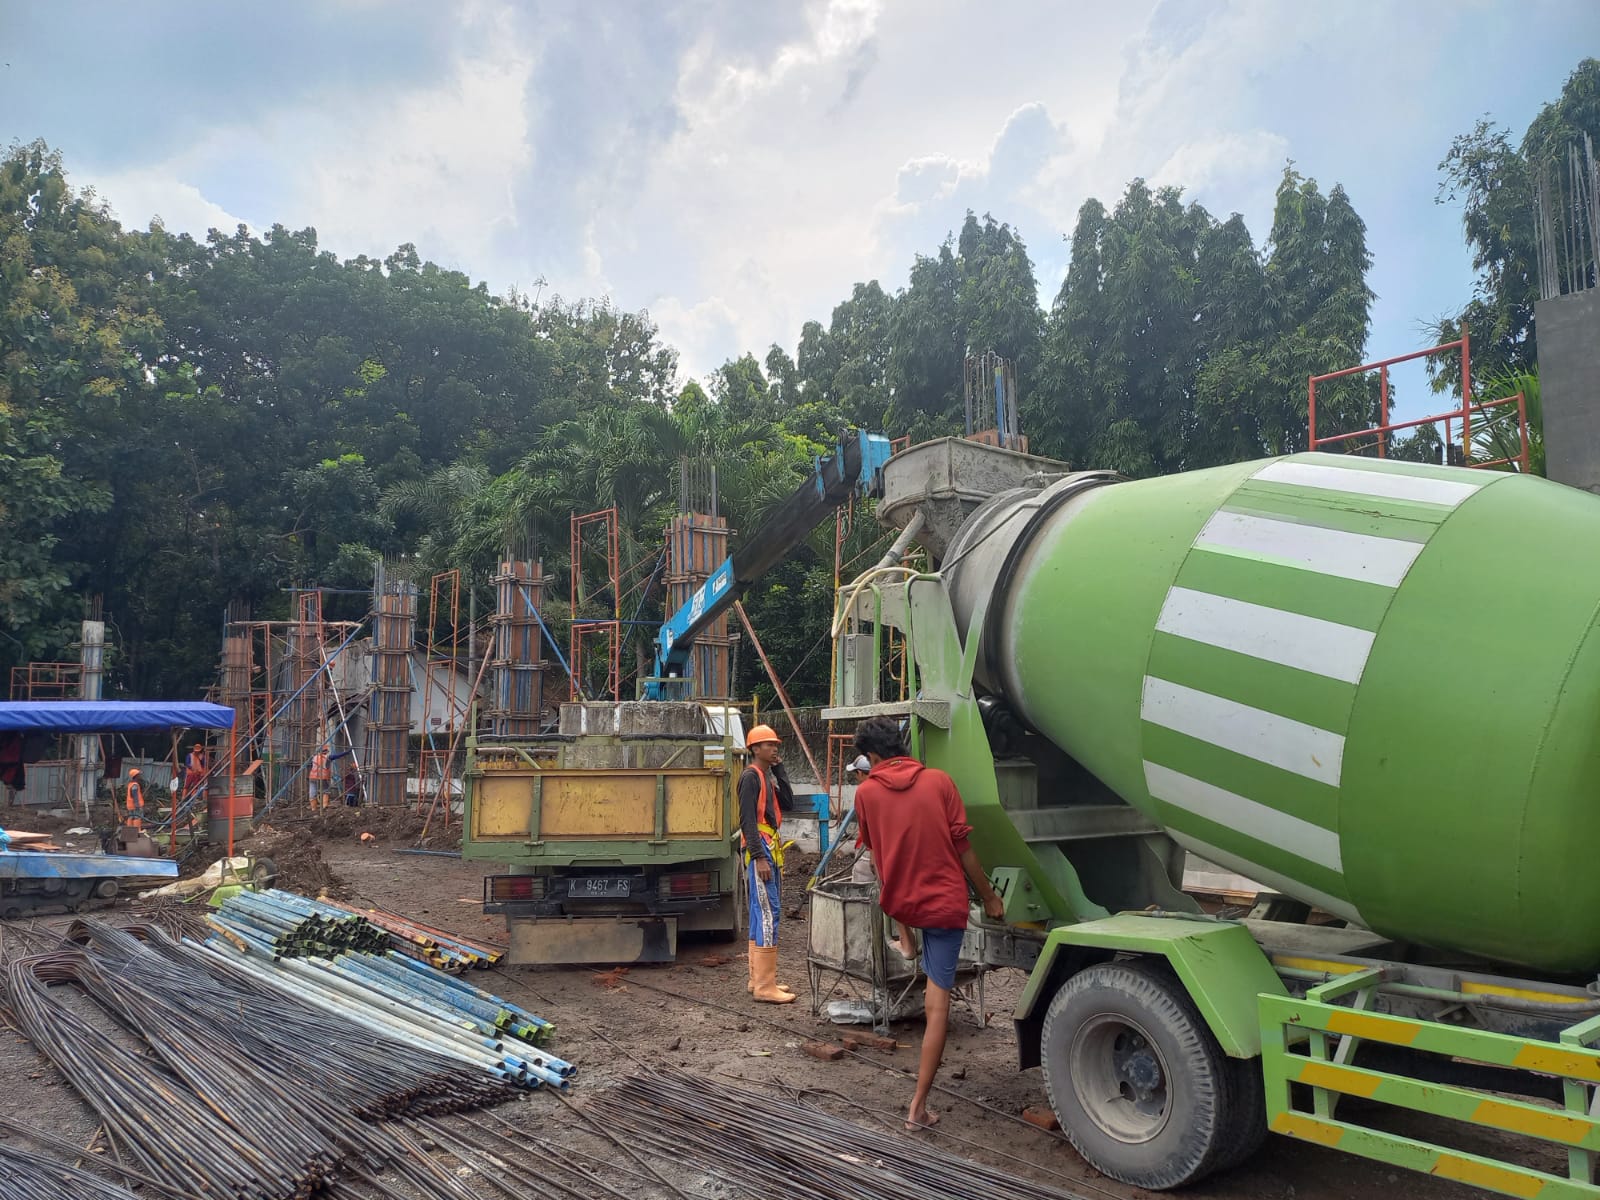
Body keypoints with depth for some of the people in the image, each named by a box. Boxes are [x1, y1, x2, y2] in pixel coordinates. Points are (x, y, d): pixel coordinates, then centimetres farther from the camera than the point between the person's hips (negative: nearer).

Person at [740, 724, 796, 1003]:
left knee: (762, 913, 12)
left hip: (770, 850, 10)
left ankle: (758, 978, 19)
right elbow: (747, 819, -17)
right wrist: (759, 857, -23)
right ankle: (764, 985, -10)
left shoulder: (767, 776, 17)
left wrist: (777, 770, 6)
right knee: (767, 912, -11)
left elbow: (786, 805, 11)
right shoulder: (750, 776, -11)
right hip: (759, 850, -10)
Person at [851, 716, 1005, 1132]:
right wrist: (989, 897, 6)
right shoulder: (939, 781, -7)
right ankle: (919, 1107, 3)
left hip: (899, 902, 2)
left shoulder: (866, 792, -3)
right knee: (938, 1004, 2)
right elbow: (963, 846, -5)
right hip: (946, 903, -2)